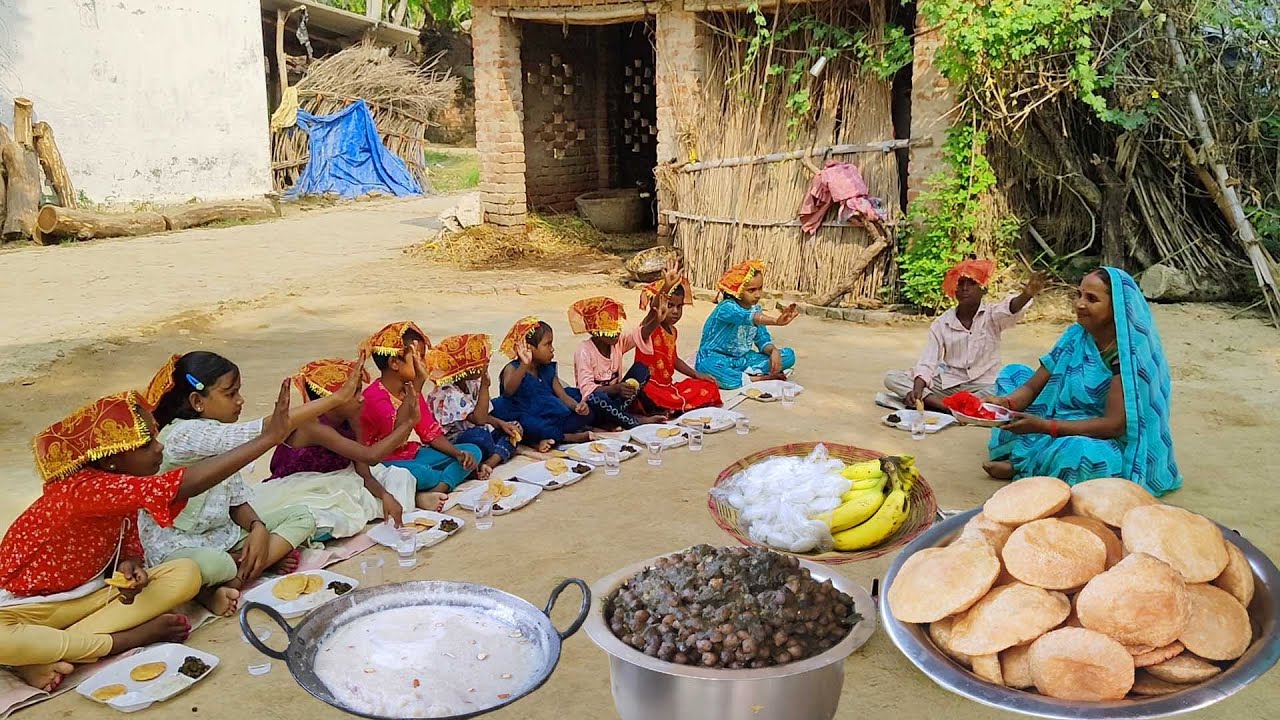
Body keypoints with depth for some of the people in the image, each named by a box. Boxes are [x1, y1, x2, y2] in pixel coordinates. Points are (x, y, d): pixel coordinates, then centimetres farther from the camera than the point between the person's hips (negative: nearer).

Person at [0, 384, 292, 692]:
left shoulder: (123, 492, -5)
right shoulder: (83, 489, -33)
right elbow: (188, 484, -43)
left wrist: (129, 566, -22)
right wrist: (267, 439, -44)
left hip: (89, 594, 8)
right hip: (26, 606, -7)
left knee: (185, 573, -12)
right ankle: (137, 636, -24)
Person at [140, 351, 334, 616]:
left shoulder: (221, 442, 7)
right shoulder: (184, 435, -22)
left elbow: (238, 502, 10)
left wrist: (258, 527, -14)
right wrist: (337, 398, -32)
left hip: (222, 535, 9)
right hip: (178, 546, -9)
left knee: (301, 517, -2)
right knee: (214, 564, -42)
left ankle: (234, 580, -16)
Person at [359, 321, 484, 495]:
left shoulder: (412, 390, 9)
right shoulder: (373, 396, -18)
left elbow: (431, 432, 9)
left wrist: (458, 453, -10)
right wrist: (417, 386, -35)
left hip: (414, 456, 8)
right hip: (386, 464, -8)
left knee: (473, 452, -4)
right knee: (412, 472, -40)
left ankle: (437, 490, -28)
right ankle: (451, 478, -7)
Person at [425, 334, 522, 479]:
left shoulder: (471, 384, 4)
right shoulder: (448, 394, -24)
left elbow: (482, 415, 14)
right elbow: (479, 419, -29)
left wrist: (500, 423, -4)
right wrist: (485, 385, -28)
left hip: (474, 435, 11)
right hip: (449, 444, -10)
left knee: (514, 429, 2)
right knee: (480, 435, -41)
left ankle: (488, 464, -22)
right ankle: (499, 456, -10)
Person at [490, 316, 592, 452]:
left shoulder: (548, 370, 12)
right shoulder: (513, 369, -7)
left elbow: (563, 395, 6)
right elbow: (508, 391, -29)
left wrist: (577, 406, -17)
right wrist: (524, 365, -42)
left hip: (551, 418, 6)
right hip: (526, 418, -6)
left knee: (585, 414, -7)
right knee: (531, 426, -41)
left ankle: (547, 437, -20)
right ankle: (570, 437, -21)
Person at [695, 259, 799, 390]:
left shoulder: (756, 309, 3)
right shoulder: (727, 307, -22)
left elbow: (763, 339, 3)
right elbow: (748, 317, -43)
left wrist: (774, 350, -22)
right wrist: (776, 321, -61)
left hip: (743, 359, 7)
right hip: (717, 359, -7)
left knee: (789, 355, -4)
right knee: (707, 367, -44)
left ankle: (747, 373, -22)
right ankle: (761, 378, -30)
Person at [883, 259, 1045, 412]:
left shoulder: (992, 315, -5)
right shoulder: (942, 323, 0)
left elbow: (1011, 308, -29)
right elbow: (927, 363, -6)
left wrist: (1027, 295, -53)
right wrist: (917, 389, -25)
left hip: (981, 386, -2)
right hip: (946, 383, 2)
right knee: (892, 378, -15)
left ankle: (928, 401, -27)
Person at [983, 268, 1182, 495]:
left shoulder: (1130, 355, -22)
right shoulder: (1076, 336, -3)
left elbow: (1114, 425, -26)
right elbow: (1032, 387, -1)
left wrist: (1044, 426, -34)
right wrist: (1005, 403, -25)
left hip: (1105, 445, -7)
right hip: (1064, 429, 7)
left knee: (1079, 451, -41)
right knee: (1013, 373, 5)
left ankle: (1019, 467, -10)